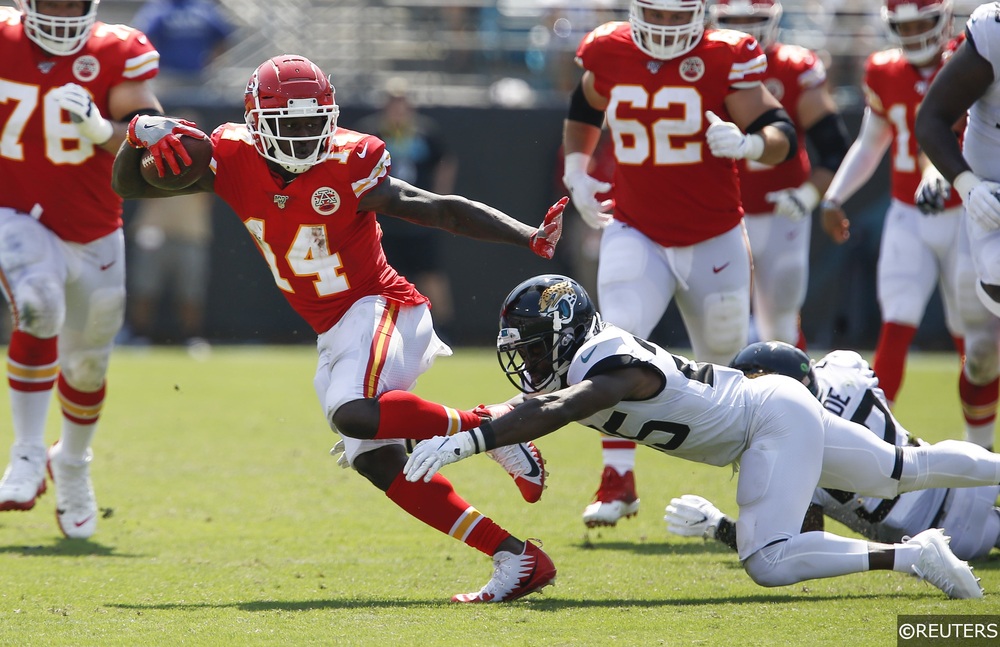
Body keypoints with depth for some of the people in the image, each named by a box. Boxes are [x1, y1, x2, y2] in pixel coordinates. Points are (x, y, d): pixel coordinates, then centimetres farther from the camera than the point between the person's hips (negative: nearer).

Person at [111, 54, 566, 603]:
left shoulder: (348, 166, -15)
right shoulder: (234, 160, -2)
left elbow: (444, 211, -13)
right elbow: (129, 185, 3)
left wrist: (528, 238, -23)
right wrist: (141, 135, -19)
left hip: (380, 309, -7)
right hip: (334, 334, 7)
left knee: (352, 413, -33)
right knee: (377, 464, -2)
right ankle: (516, 558, 0)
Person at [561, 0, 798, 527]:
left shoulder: (724, 59, -13)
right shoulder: (608, 55, -3)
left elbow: (782, 136, -15)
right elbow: (583, 112, 20)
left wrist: (746, 144, -36)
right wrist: (576, 173, 9)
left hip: (713, 239, -1)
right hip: (636, 234, 1)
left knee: (726, 361, 10)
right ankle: (618, 480, -13)